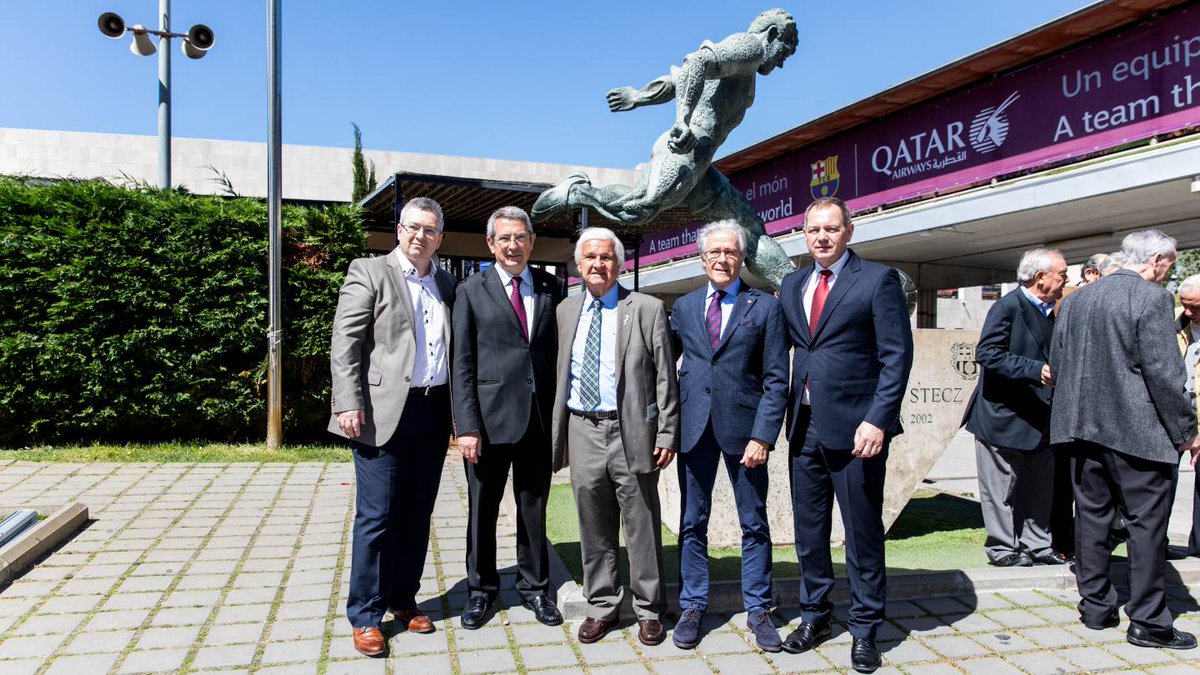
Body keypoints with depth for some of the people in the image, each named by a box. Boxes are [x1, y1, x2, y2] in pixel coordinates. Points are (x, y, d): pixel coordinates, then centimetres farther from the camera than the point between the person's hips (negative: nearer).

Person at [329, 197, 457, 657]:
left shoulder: (446, 283, 14)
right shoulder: (369, 272, -1)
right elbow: (345, 342, -7)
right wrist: (349, 404, -15)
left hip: (434, 412, 5)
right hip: (384, 412, -5)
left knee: (417, 515, 13)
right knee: (377, 518, 0)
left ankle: (404, 600, 28)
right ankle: (365, 616, 13)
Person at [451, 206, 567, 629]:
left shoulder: (552, 288, 6)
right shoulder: (472, 291, 0)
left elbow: (560, 350, 8)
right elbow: (463, 364, -3)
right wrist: (467, 426, -9)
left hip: (539, 416, 2)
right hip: (490, 416, -2)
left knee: (534, 506, 13)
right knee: (482, 509, 10)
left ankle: (534, 587, 29)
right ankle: (481, 589, 28)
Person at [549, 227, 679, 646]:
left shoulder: (647, 310, -1)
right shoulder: (566, 310, 13)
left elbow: (665, 377, -2)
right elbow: (561, 373, 15)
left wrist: (667, 434, -7)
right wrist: (557, 430, 11)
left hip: (631, 431, -3)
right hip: (582, 430, 4)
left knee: (642, 525, 5)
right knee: (594, 527, 12)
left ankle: (649, 610, 21)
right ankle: (602, 606, 27)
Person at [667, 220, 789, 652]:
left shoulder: (765, 307, 0)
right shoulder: (683, 307, 10)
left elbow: (776, 380, -3)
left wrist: (763, 436, -12)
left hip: (743, 426, -2)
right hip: (694, 427, 3)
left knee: (754, 524, 7)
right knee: (693, 522, 10)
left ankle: (758, 610, 21)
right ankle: (692, 607, 23)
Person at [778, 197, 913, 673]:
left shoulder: (878, 280, -4)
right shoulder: (792, 285, 13)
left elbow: (897, 355, -9)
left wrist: (877, 420, -17)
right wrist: (785, 416, 5)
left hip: (855, 428, -5)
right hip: (805, 426, 5)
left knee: (862, 531, 6)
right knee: (808, 529, 14)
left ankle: (864, 629, 21)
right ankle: (814, 616, 30)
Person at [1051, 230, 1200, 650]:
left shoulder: (1076, 299, 10)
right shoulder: (1152, 298, -10)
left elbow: (1056, 363, 13)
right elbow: (1164, 371, -14)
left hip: (1083, 426, 6)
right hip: (1136, 430, -6)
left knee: (1091, 514, 12)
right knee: (1147, 521, 2)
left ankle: (1095, 607, 20)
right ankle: (1147, 622, 8)